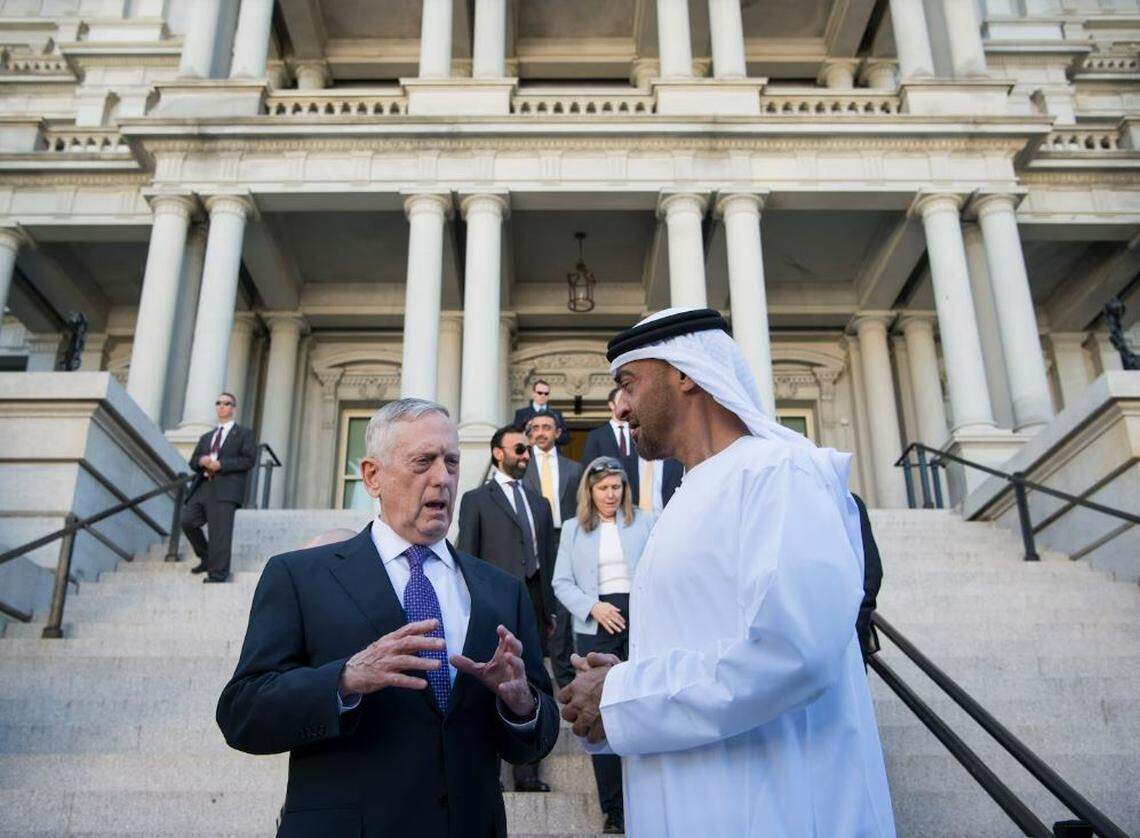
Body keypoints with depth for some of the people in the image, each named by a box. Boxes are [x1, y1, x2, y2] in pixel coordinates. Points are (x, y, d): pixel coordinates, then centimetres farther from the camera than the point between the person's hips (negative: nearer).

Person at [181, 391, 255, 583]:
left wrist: (221, 464, -13)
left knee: (220, 531, -11)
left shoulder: (244, 433, 10)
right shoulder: (206, 437, 29)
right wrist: (201, 461, -3)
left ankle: (217, 573, -9)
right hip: (203, 486, 6)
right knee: (187, 520, -5)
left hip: (226, 489, -6)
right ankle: (207, 558, 14)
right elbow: (193, 461, 23)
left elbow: (248, 459, -3)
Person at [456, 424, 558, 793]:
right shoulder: (477, 499, 4)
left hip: (534, 604, 5)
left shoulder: (540, 503, 19)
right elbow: (467, 558, -1)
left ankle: (526, 772, 13)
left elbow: (548, 558, 18)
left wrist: (550, 609, 14)